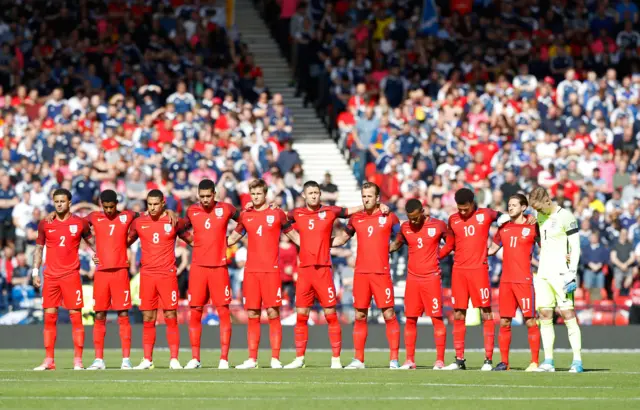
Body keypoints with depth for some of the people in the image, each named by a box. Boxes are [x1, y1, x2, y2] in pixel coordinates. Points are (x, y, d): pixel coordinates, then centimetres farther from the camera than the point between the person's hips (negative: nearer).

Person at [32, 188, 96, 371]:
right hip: (51, 275, 2)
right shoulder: (45, 224, 7)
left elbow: (91, 242, 14)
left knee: (75, 315, -4)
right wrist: (35, 271, 5)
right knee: (49, 316, 0)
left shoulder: (79, 223, 3)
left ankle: (78, 360, -1)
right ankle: (48, 360, 5)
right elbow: (39, 248, 13)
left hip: (71, 274, -2)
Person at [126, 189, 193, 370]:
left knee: (171, 317, -4)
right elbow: (126, 242, 18)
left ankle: (174, 359, -1)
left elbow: (191, 240, 12)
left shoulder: (174, 222, 2)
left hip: (167, 274, -2)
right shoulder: (139, 223, 7)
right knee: (147, 319, 2)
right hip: (147, 274, 2)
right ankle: (147, 360, 7)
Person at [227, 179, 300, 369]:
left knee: (273, 313, -6)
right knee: (252, 315, 3)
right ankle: (252, 359, 7)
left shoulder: (277, 214, 3)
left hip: (271, 270, -3)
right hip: (251, 271, 3)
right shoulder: (245, 216, 11)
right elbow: (232, 239, 23)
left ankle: (275, 359, -3)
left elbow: (293, 235, 11)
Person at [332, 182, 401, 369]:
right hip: (360, 272, 3)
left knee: (389, 315, -5)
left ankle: (394, 359, -2)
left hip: (381, 273, -3)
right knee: (360, 316, 4)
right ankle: (358, 360, 9)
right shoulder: (356, 218, 11)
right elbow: (343, 237, 23)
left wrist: (389, 248, 0)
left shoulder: (388, 217, 2)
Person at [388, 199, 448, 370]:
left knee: (437, 318, -5)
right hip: (412, 277, 4)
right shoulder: (405, 227, 7)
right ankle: (410, 360, 7)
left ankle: (440, 360, -2)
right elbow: (396, 244, 22)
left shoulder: (438, 226, -4)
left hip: (432, 277, -4)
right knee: (410, 319, 3)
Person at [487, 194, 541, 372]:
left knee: (530, 321, -5)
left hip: (524, 280, -5)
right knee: (504, 322, 4)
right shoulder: (504, 227, 13)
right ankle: (504, 362, 10)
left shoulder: (532, 227, -1)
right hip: (506, 280, 5)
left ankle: (535, 362, -2)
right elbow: (492, 249, 23)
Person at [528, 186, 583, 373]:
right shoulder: (540, 217, 13)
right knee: (544, 315, 3)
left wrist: (572, 272, -15)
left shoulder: (565, 216, -8)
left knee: (567, 314, -10)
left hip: (560, 273, -7)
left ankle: (577, 361, -10)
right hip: (543, 273, 7)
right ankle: (548, 361, 6)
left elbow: (575, 246, -9)